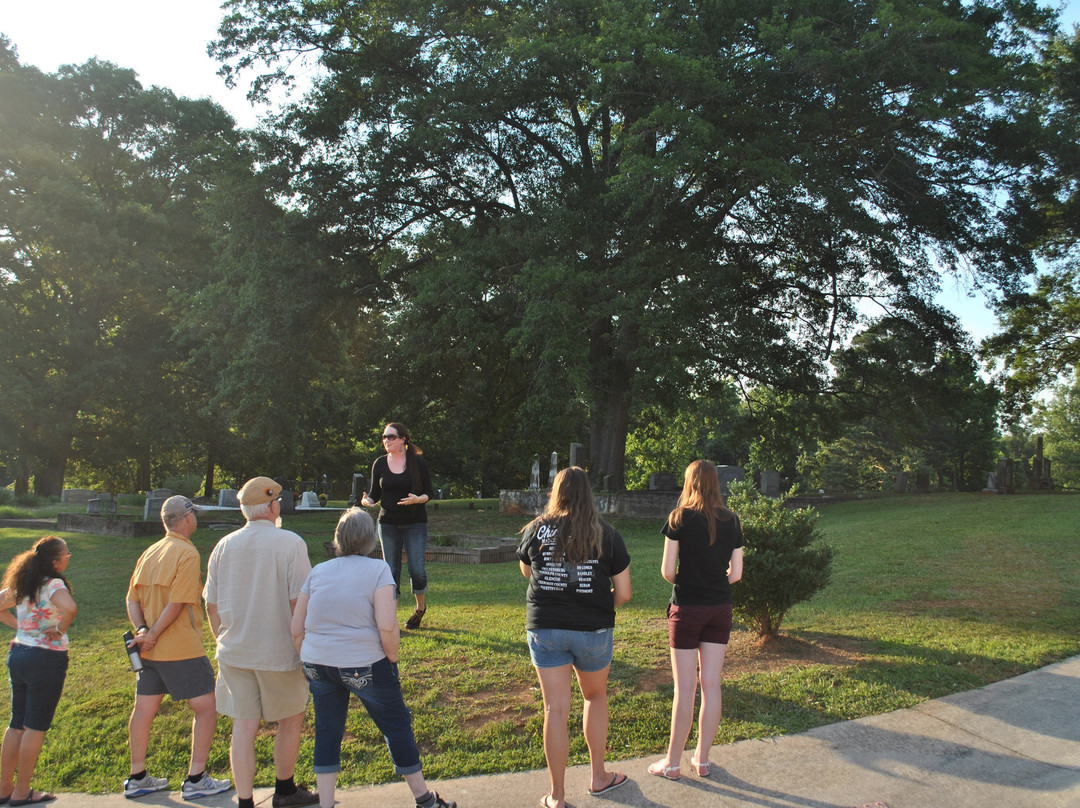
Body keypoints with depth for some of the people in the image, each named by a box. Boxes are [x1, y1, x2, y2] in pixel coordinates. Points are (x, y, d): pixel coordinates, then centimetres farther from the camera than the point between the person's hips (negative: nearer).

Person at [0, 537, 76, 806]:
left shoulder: (22, 585, 7)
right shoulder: (53, 585, -18)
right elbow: (70, 607, -37)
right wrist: (60, 630, -19)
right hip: (46, 659, -8)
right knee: (37, 726, 4)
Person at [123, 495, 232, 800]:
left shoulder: (149, 552, 10)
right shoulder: (187, 553, -15)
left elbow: (132, 599, 8)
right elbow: (177, 604, -21)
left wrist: (142, 630, -4)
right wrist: (152, 635, -11)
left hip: (149, 651, 8)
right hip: (182, 650, -8)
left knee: (144, 709, 16)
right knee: (205, 707, 2)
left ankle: (137, 778, 28)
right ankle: (195, 780, 4)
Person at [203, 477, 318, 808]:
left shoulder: (224, 546, 2)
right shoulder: (290, 543, -13)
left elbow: (211, 606, 8)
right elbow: (299, 601, -15)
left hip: (234, 652, 4)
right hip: (280, 652, -4)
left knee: (243, 726, 10)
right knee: (290, 721, 16)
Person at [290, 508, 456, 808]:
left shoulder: (317, 572, 6)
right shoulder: (377, 569, -8)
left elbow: (297, 630, 6)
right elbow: (387, 627, -19)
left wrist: (310, 662, 18)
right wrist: (392, 660, -3)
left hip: (317, 665, 4)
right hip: (364, 666, -4)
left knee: (327, 731, 17)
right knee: (397, 726, 12)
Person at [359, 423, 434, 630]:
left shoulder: (418, 461, -4)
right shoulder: (380, 464, 4)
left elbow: (428, 493, -1)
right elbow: (375, 493, 9)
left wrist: (416, 499, -22)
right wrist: (367, 500, -13)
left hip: (415, 523, -2)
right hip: (388, 524, 2)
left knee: (417, 570, -7)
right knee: (391, 571, 2)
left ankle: (420, 609, 18)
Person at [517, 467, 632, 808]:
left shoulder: (536, 530, -3)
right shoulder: (606, 535, -5)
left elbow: (526, 571, 16)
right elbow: (623, 593, -3)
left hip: (545, 629, 0)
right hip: (593, 630, 0)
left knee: (555, 710, 6)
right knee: (596, 698, 23)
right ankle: (599, 777, 33)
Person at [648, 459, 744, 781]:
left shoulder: (680, 518, -10)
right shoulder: (731, 521, 2)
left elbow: (667, 570, -10)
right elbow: (736, 573, 2)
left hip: (687, 609, -4)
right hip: (721, 609, 4)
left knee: (685, 687, 2)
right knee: (712, 684, 11)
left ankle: (673, 763, 13)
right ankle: (702, 759, 21)